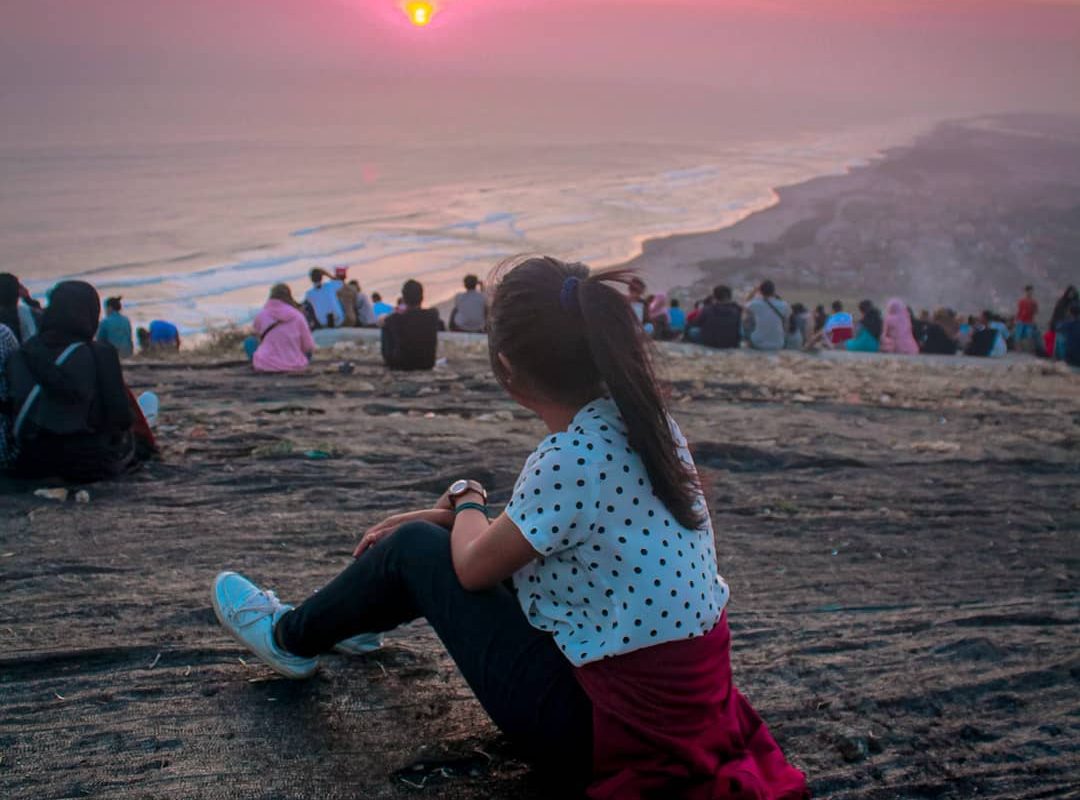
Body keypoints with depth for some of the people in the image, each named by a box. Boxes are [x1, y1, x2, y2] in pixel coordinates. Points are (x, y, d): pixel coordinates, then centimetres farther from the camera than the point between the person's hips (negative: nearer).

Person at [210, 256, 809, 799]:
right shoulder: (641, 417, -2)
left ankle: (292, 638, 31)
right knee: (437, 537, 21)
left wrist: (466, 501, 11)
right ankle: (356, 619, 49)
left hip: (606, 732, -8)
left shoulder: (571, 459, -28)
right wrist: (441, 517, 19)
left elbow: (474, 567, -10)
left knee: (416, 548, 5)